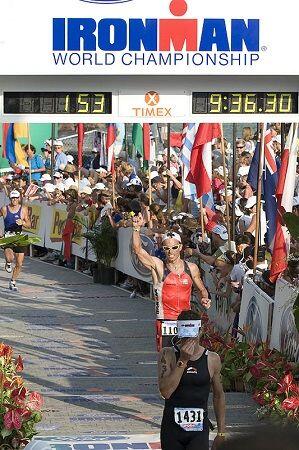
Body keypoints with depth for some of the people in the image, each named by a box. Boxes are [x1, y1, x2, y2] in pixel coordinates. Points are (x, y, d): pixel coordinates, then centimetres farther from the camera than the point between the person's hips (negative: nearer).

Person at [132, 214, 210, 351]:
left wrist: (204, 299, 3)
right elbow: (138, 250, -14)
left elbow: (201, 289, 24)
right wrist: (137, 229, -25)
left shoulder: (191, 268, 9)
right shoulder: (158, 266, -1)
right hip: (165, 322, -3)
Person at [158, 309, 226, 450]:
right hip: (172, 429, 0)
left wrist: (221, 433, 13)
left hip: (199, 430, 0)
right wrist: (182, 361, -22)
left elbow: (218, 396, 12)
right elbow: (165, 391, -18)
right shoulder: (168, 355, -6)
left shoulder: (212, 359, 0)